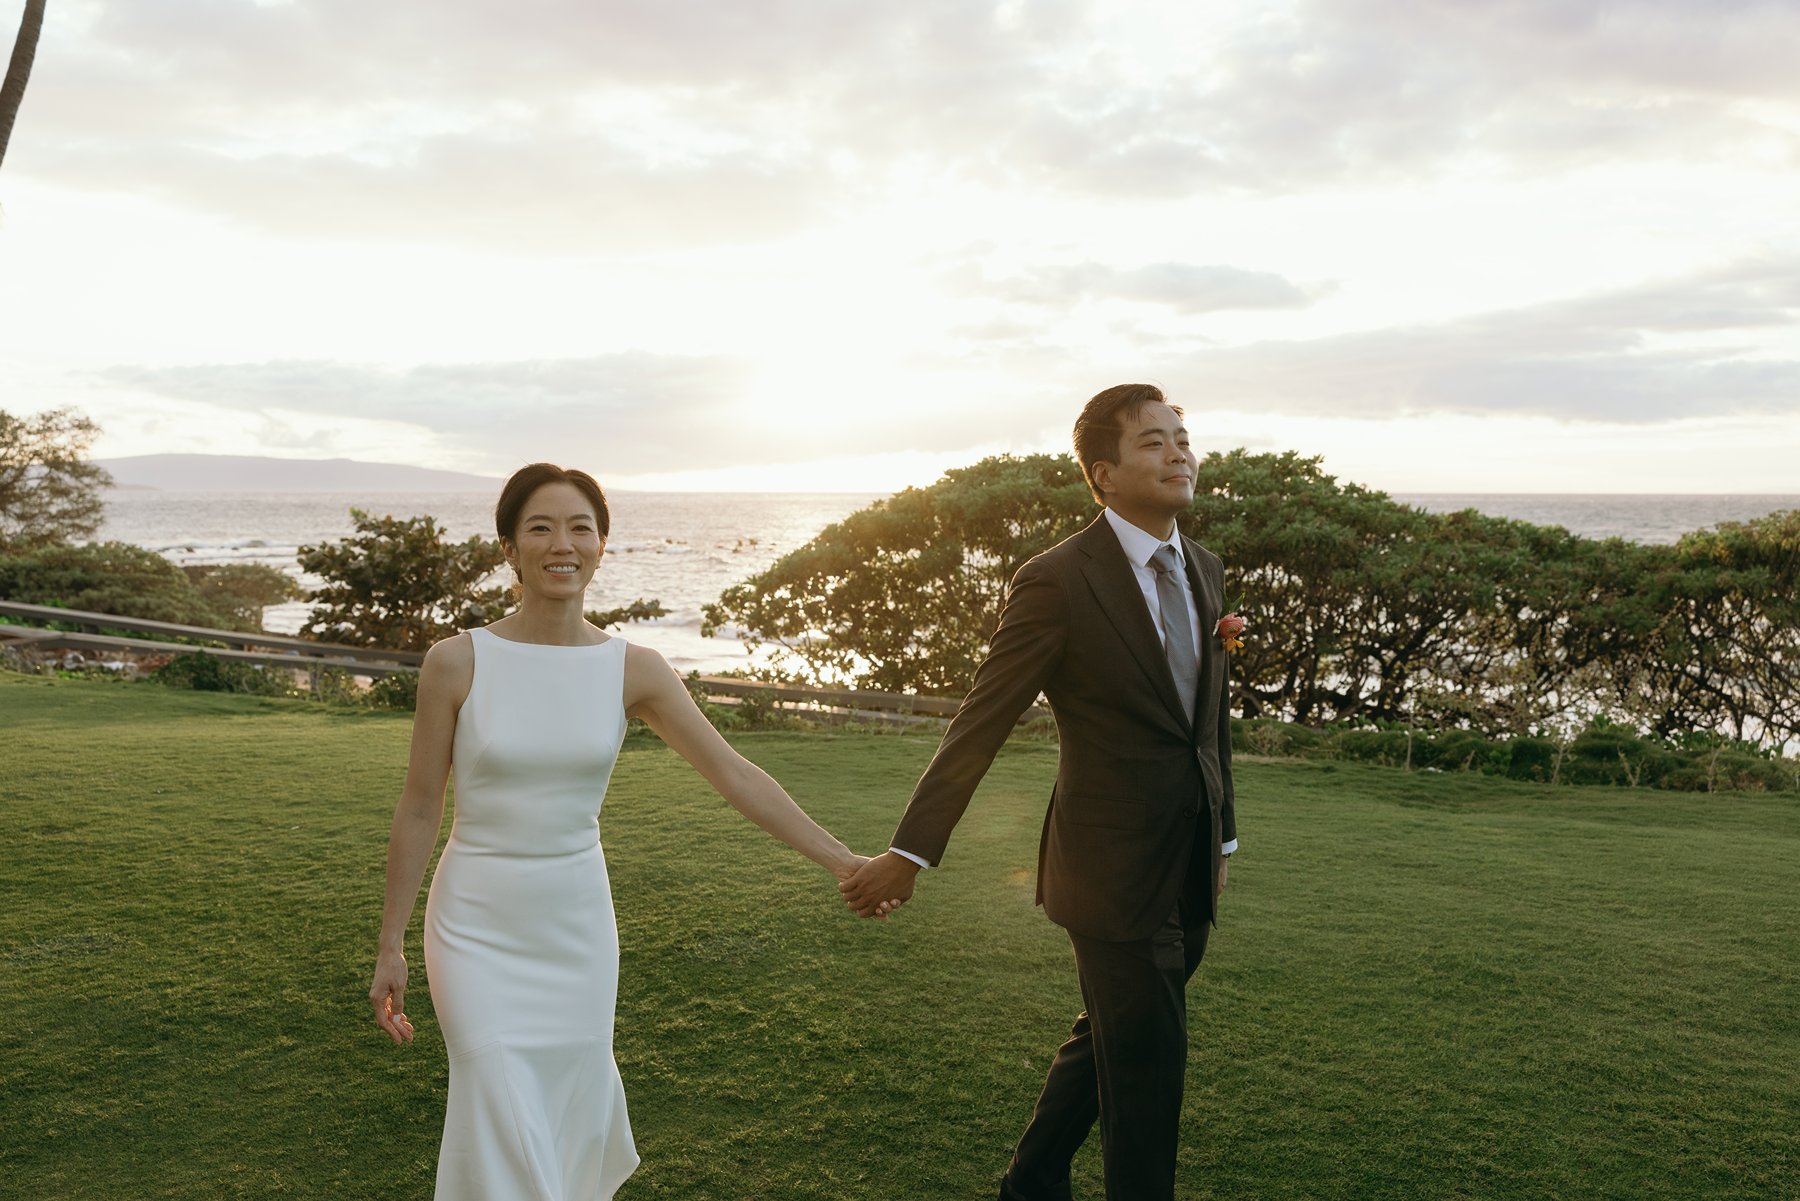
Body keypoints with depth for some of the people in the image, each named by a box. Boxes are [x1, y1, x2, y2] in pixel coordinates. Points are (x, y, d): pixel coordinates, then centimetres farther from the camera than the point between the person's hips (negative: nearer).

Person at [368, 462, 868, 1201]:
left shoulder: (633, 670, -6)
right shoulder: (456, 663, -11)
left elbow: (732, 773, -6)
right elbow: (419, 809, -4)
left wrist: (841, 861, -9)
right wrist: (390, 946, -2)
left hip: (577, 925, 2)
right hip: (477, 926, -2)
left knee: (571, 1126, 13)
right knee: (505, 1139, -3)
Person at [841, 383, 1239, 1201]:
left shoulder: (1205, 570, 6)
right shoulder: (1056, 582, -17)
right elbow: (979, 726, -16)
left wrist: (1222, 834, 18)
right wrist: (910, 851, -14)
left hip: (1190, 875, 8)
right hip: (1113, 874, -7)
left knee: (1109, 1040, 22)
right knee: (1146, 1068, 4)